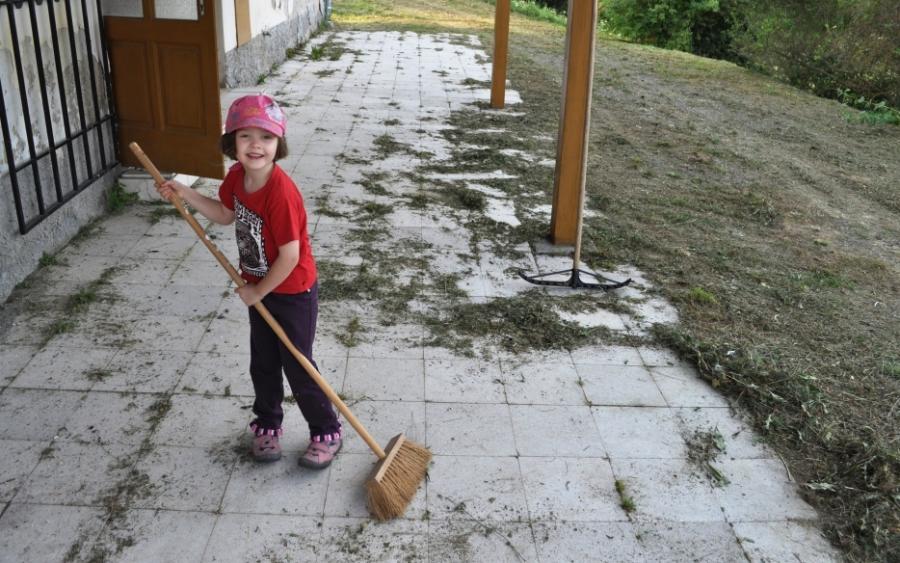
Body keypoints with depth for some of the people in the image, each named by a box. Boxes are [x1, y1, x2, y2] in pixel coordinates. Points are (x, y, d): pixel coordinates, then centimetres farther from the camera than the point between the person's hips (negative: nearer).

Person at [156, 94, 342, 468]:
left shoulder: (280, 192, -32)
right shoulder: (236, 177, -6)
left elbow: (290, 256, -28)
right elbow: (226, 215, 15)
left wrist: (258, 292, -15)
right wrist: (184, 194, 4)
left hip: (293, 293, -7)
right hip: (260, 288, 7)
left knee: (298, 367, 5)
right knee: (262, 364, 19)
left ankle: (327, 433, 25)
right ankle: (267, 424, 41)